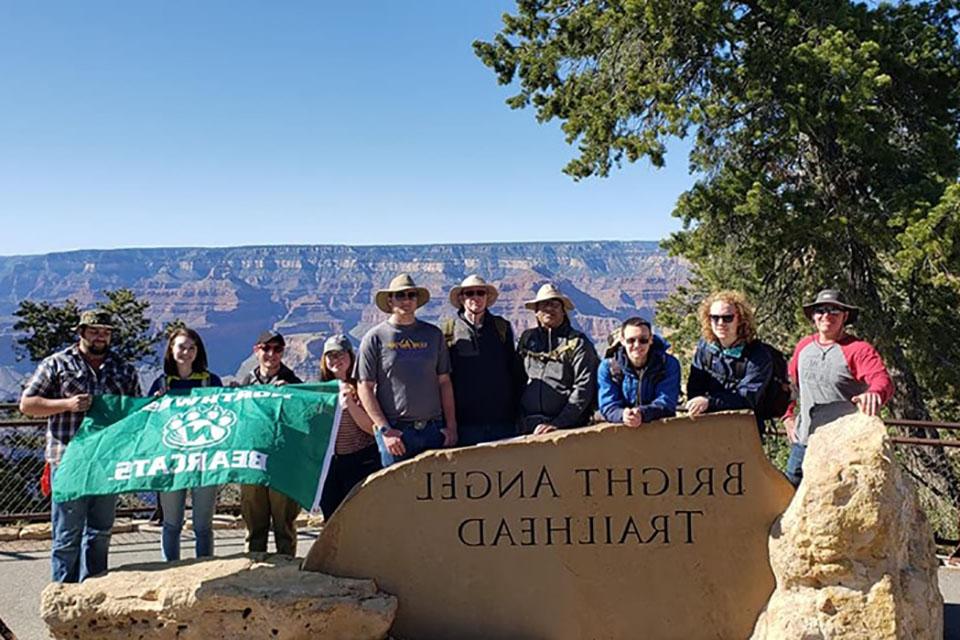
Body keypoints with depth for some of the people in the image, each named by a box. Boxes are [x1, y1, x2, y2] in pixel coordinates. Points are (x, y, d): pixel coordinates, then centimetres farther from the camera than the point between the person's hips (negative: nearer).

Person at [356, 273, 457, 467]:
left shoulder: (433, 334, 11)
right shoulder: (375, 338, 1)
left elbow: (444, 382, 12)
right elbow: (365, 388, -1)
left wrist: (451, 426, 6)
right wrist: (385, 430, -8)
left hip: (433, 429, 3)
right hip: (395, 431, -3)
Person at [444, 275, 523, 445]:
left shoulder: (502, 327, 11)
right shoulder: (449, 331, 4)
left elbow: (516, 372, 13)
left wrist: (517, 411, 7)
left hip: (503, 421, 2)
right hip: (465, 423, -2)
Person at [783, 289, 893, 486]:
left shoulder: (859, 349, -11)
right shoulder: (804, 346, 9)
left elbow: (883, 381, -25)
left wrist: (874, 393, -48)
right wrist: (788, 416, 12)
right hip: (803, 441, 6)